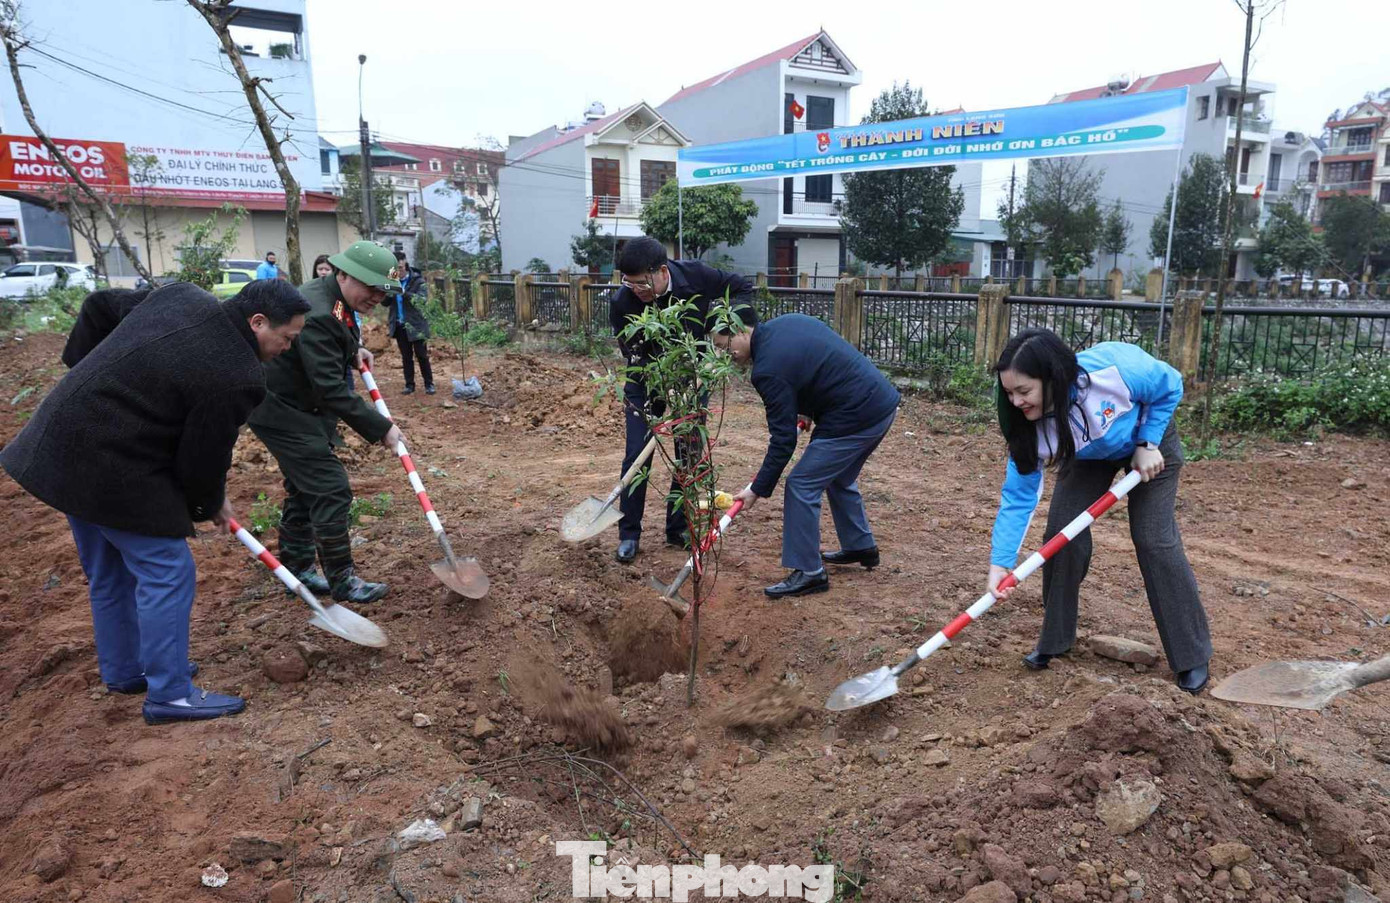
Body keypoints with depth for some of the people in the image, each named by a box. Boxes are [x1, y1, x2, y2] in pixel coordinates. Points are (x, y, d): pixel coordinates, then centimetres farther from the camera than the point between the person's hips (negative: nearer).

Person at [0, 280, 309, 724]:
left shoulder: (182, 296, 0)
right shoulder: (236, 377, -24)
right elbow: (204, 457, -14)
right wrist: (211, 505, 7)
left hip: (65, 444, 10)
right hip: (115, 469, -10)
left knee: (110, 572, 21)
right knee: (167, 572, 0)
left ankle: (123, 671, 38)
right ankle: (169, 694, 9)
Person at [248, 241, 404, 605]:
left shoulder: (331, 298, 3)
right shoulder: (318, 314, -29)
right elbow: (330, 389, -32)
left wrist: (353, 350, 7)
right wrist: (380, 428, -29)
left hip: (298, 407, 11)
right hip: (283, 412, -11)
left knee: (303, 487, 17)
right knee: (331, 489, -9)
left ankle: (296, 567, 30)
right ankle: (341, 580, 2)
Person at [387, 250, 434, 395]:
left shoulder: (417, 280, -7)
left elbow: (421, 299, -20)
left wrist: (404, 293, -34)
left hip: (415, 324, -4)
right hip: (399, 325, 4)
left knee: (422, 355, 2)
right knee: (406, 357, 11)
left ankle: (429, 384, 12)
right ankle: (409, 385, 18)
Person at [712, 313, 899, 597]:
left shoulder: (767, 369, -18)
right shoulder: (787, 320, 7)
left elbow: (783, 438, -15)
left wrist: (759, 489, -7)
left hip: (856, 418, -10)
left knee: (801, 486, -3)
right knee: (839, 479, 27)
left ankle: (809, 572, 6)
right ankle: (862, 547, 41)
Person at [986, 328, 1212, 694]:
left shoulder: (1114, 367, -41)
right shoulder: (1030, 426, -30)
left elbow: (1170, 386, -19)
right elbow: (1018, 496, -26)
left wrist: (1147, 445, -22)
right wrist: (1001, 562, -33)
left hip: (1150, 438, -3)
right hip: (1088, 455, 3)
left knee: (1154, 539, -9)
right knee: (1061, 531, -9)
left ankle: (1192, 656, 6)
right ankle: (1055, 640, 9)